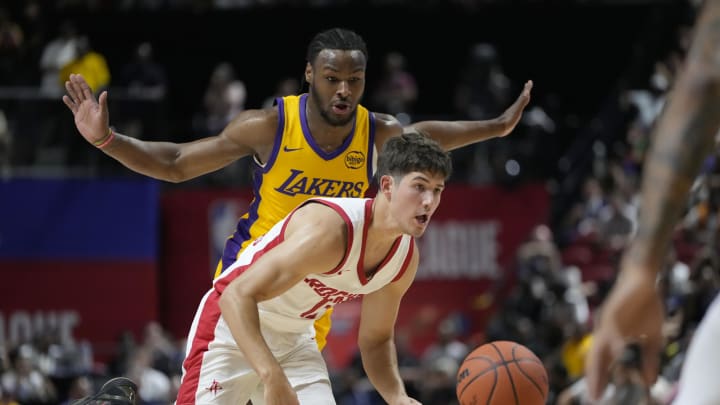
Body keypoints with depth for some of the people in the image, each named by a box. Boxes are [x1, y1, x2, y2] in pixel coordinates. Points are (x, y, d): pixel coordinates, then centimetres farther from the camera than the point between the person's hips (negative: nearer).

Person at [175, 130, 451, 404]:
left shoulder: (406, 258, -6)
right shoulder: (329, 229, -32)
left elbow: (375, 340, 9)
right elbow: (237, 296, -35)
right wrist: (273, 380, -46)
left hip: (295, 340, 7)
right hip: (234, 327, -7)